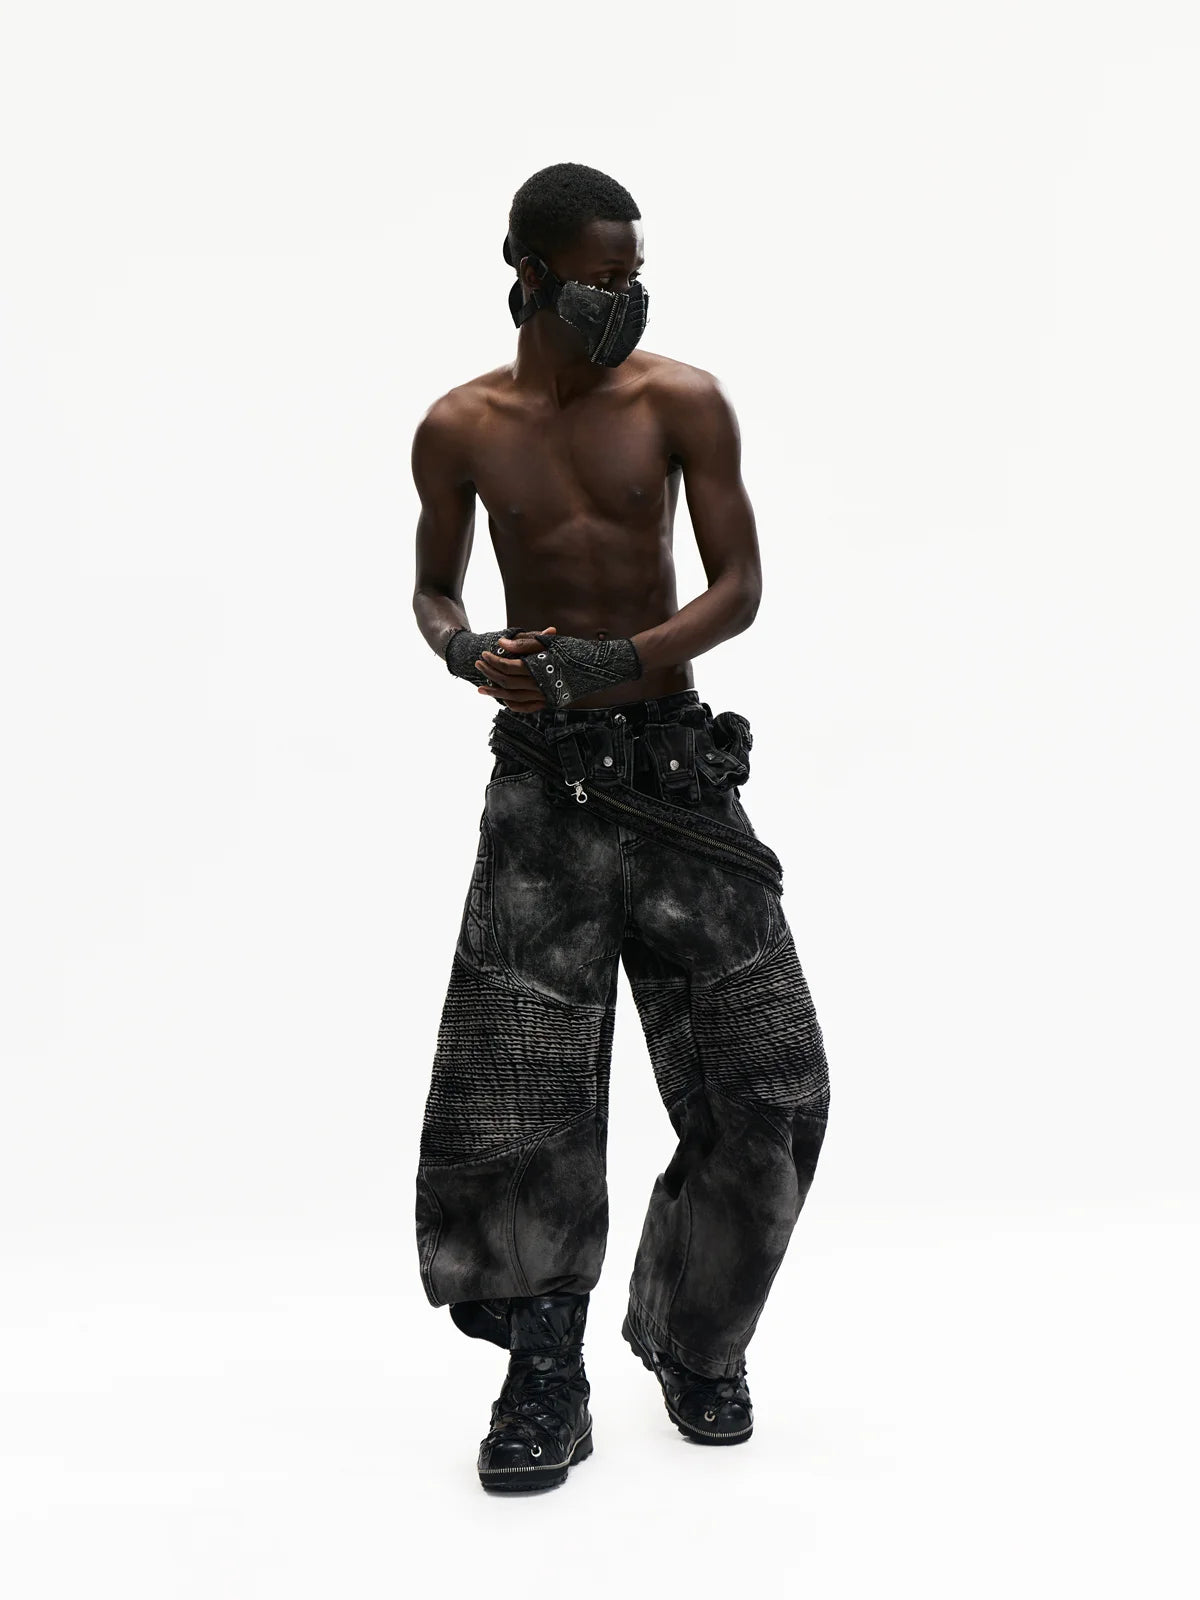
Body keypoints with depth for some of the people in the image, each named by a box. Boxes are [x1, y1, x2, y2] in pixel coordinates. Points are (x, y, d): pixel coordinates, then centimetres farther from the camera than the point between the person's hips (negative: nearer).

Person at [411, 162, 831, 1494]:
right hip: (543, 771, 0)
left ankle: (695, 1346, 22)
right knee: (514, 1091, -7)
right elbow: (432, 591, 14)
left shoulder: (682, 403, 0)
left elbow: (739, 586, -3)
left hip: (673, 756, 1)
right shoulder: (461, 429, 2)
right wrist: (472, 656, -10)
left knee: (765, 1082, 0)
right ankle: (544, 1380, 10)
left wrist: (621, 660, -20)